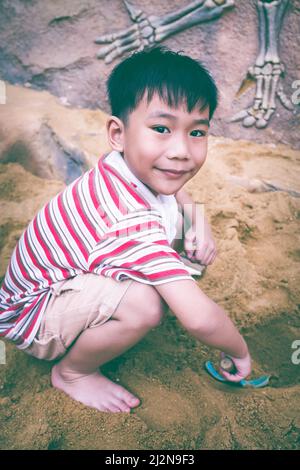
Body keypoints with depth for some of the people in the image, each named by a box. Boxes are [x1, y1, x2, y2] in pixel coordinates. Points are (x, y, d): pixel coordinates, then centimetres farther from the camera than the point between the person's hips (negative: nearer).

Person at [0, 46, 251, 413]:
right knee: (145, 304, -35)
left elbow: (177, 191, 11)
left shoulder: (129, 165, -14)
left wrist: (198, 220, -10)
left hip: (62, 279, 8)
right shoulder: (135, 221, -39)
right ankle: (71, 372, -4)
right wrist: (240, 352, -16)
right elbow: (200, 320, -39)